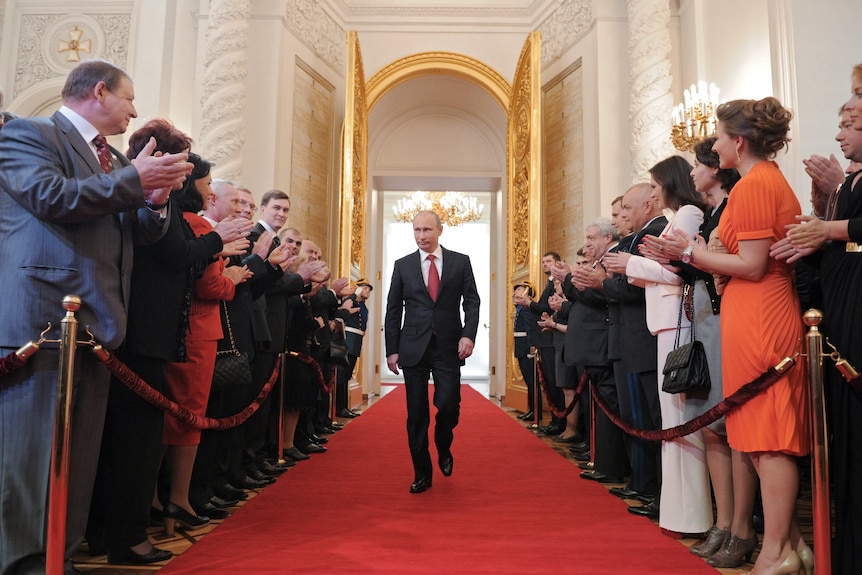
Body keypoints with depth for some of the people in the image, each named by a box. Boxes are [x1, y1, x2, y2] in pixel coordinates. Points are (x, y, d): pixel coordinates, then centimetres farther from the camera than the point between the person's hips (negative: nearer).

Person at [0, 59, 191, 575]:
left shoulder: (116, 162, 21)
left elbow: (140, 234, 19)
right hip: (43, 320, -8)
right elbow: (52, 197, -18)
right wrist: (134, 179, -14)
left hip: (95, 322, 8)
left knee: (79, 452, 12)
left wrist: (156, 200, -1)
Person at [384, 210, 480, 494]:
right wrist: (392, 350, 2)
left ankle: (443, 450, 26)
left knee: (449, 405, -7)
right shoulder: (402, 265, 7)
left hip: (449, 347, -1)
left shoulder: (461, 261, 5)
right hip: (413, 348, 1)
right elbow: (393, 311, 7)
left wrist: (468, 334, -12)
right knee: (417, 414, 3)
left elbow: (471, 301, 3)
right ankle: (422, 473, 17)